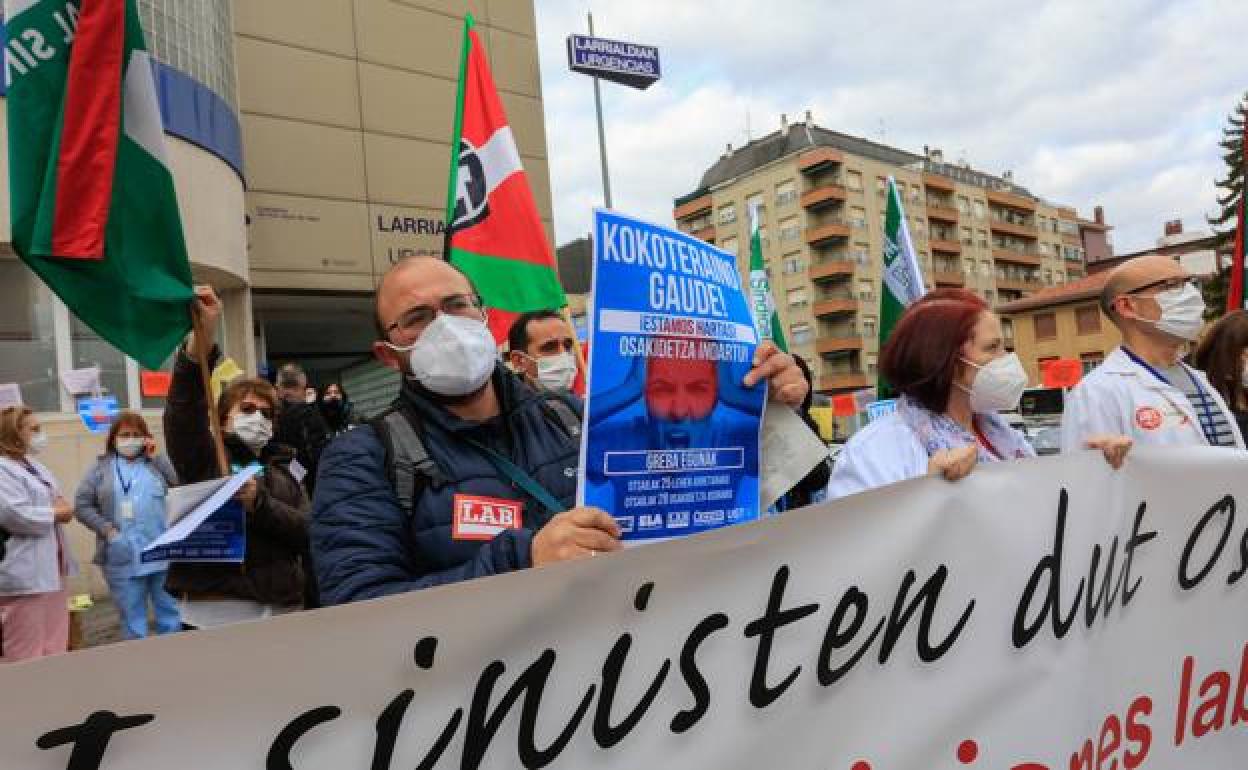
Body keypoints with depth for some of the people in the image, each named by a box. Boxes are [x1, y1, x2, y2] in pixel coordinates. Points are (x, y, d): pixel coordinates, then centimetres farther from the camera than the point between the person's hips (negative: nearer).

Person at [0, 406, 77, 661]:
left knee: (55, 650, 15)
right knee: (25, 656, -2)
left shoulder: (35, 466, 16)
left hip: (51, 569, 9)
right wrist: (55, 512, -7)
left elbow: (59, 503, 20)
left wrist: (61, 507, -3)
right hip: (24, 575, -9)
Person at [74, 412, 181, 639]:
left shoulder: (157, 463, 8)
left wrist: (156, 457, -5)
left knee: (170, 614, 10)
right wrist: (106, 529, -9)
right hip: (123, 559, 0)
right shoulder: (101, 468, 7)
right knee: (133, 622, 10)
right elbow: (82, 505, 3)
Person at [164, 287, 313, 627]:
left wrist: (259, 503, -15)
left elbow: (307, 532, 2)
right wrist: (202, 338, -30)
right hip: (216, 610, -3)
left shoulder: (283, 471, 15)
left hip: (283, 610, 3)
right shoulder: (203, 458, 4)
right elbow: (182, 410, -16)